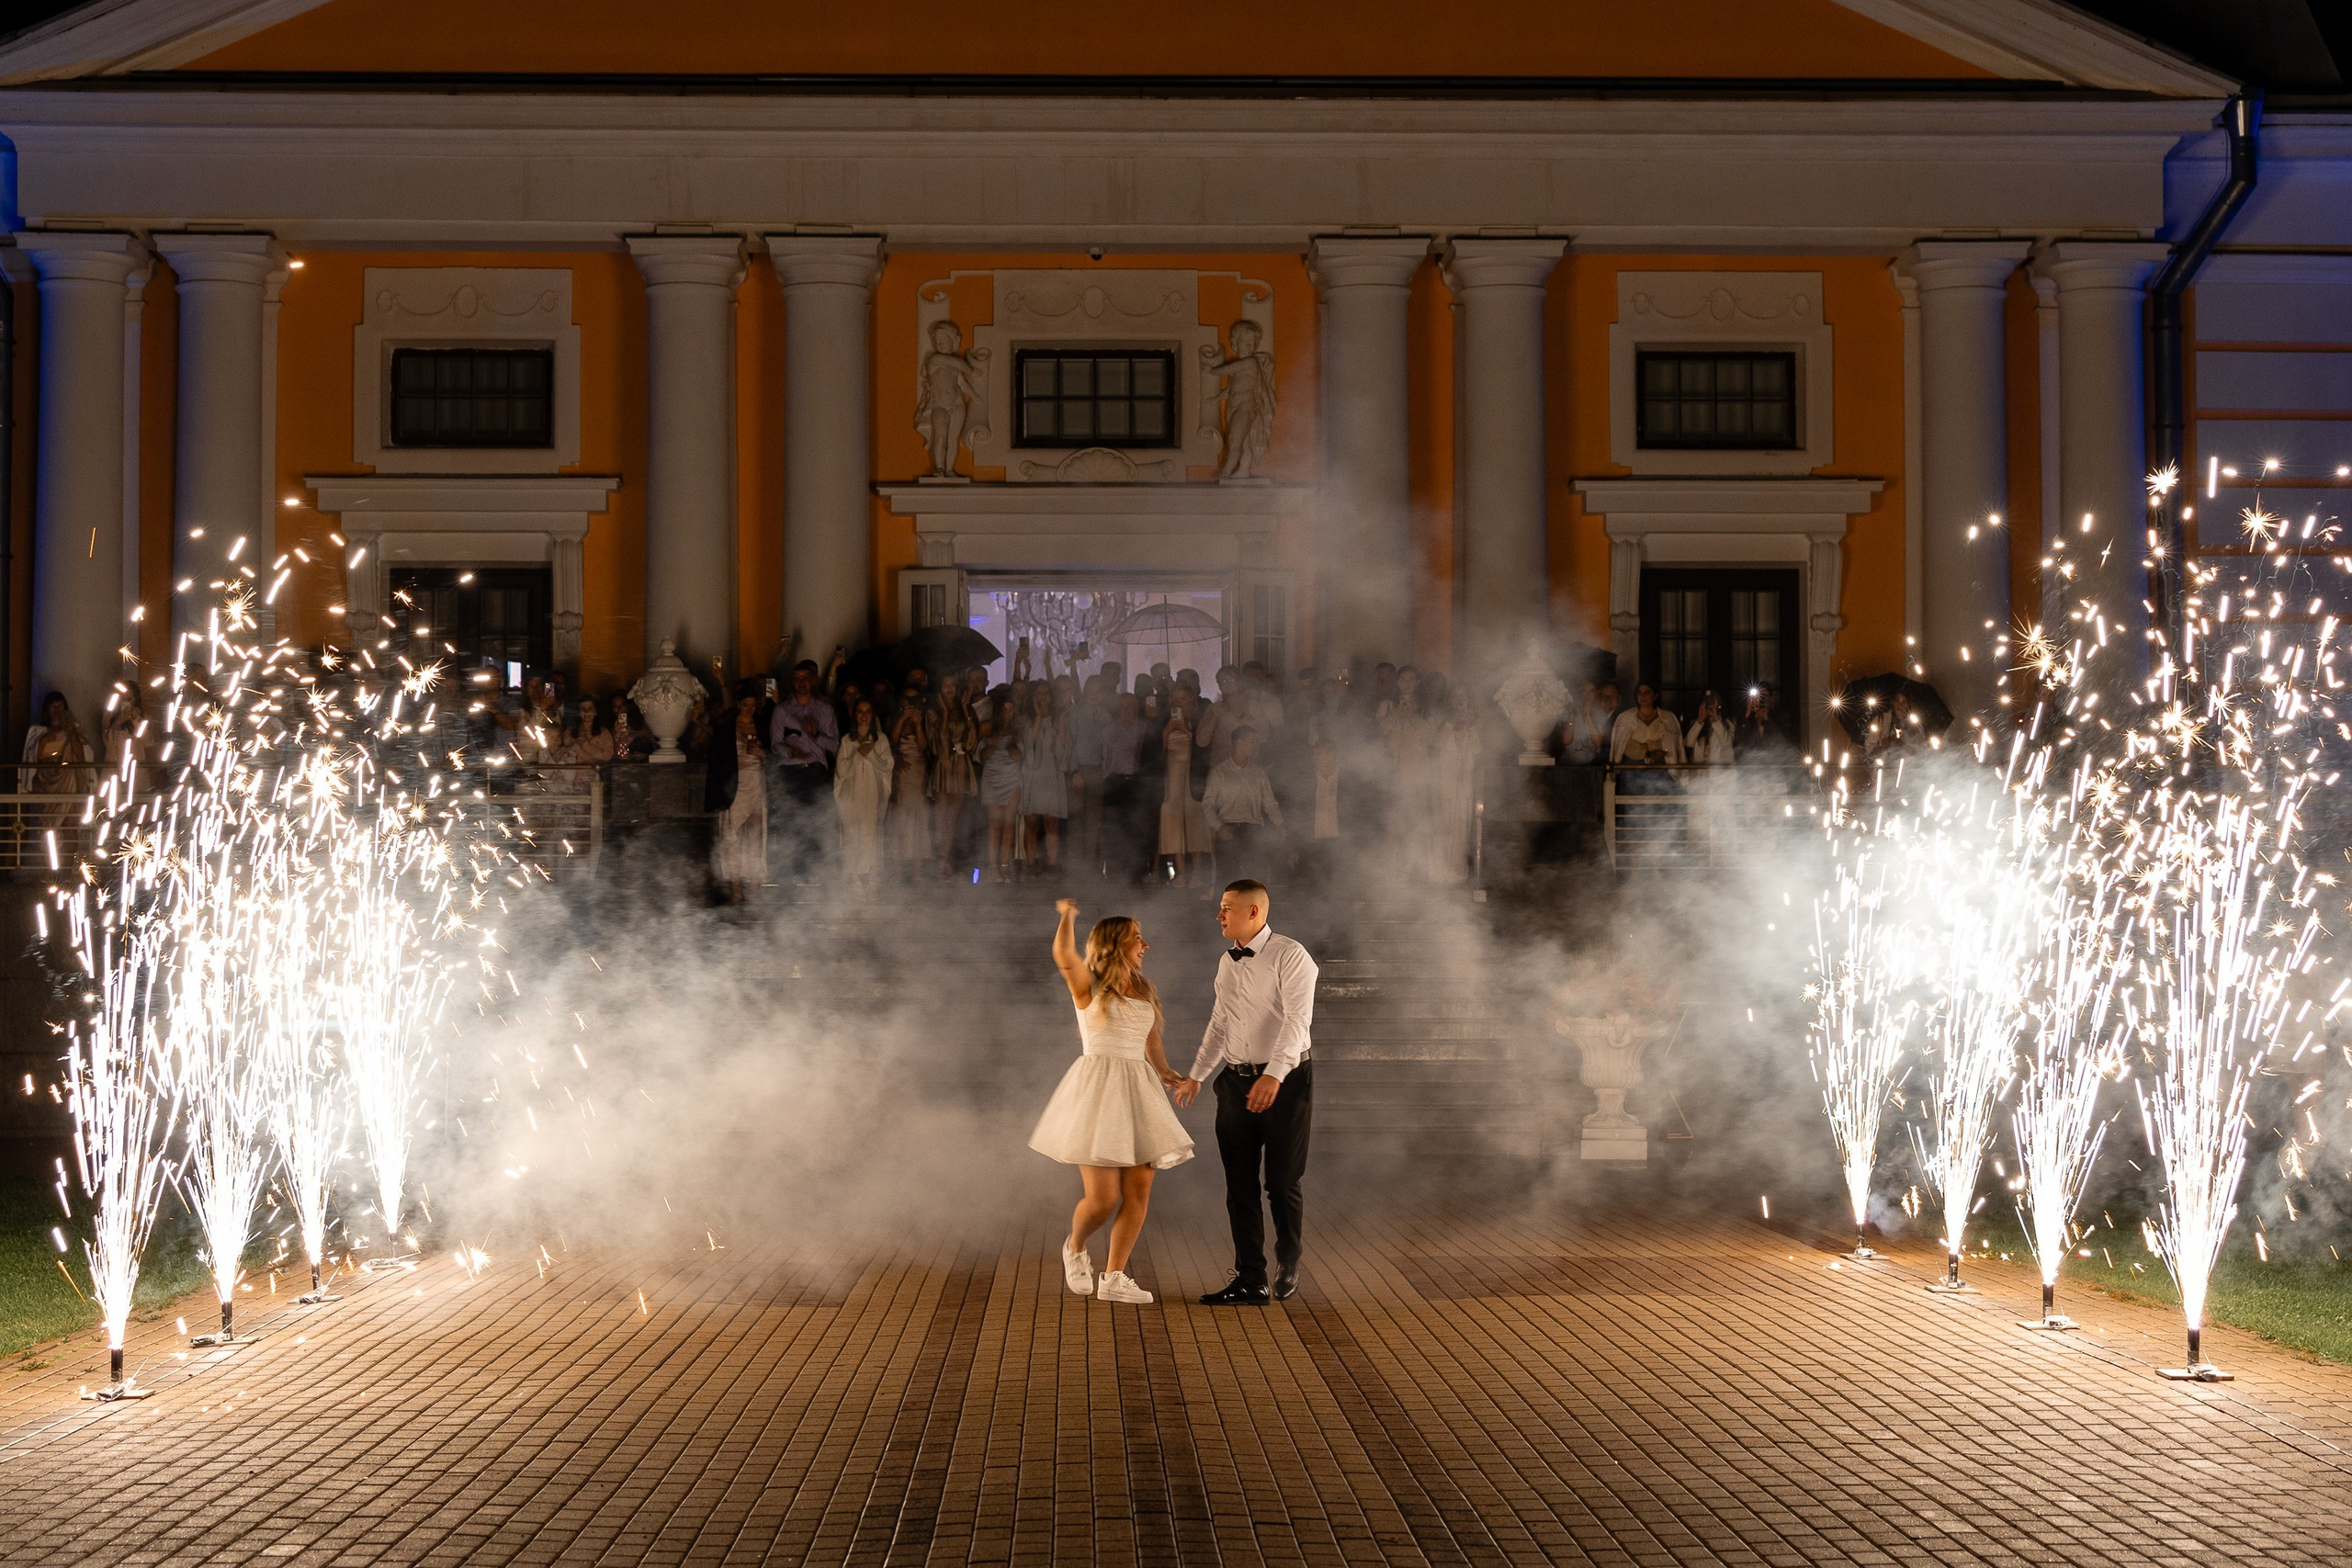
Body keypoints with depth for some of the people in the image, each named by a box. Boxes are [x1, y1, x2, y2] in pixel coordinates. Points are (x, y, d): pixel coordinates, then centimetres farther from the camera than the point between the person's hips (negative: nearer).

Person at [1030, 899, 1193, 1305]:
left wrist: (1164, 1071, 6)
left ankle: (1114, 1278, 9)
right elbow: (1063, 955, -23)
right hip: (1097, 1090, -6)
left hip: (1137, 1092, 6)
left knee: (1139, 1192, 0)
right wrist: (1067, 915, -13)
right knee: (1102, 1198, -8)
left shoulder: (1143, 992, 16)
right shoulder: (1088, 986, -3)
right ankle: (1075, 1247, 23)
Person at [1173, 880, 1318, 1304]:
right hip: (1236, 1080, 6)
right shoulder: (1228, 963, 11)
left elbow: (1296, 1020, -21)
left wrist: (1274, 1075, -32)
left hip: (1285, 1081, -6)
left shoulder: (1289, 956, -11)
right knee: (1240, 1185, 4)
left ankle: (1288, 1268, 24)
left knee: (1284, 1184, 3)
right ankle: (1250, 1280, 10)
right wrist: (1196, 1075, 20)